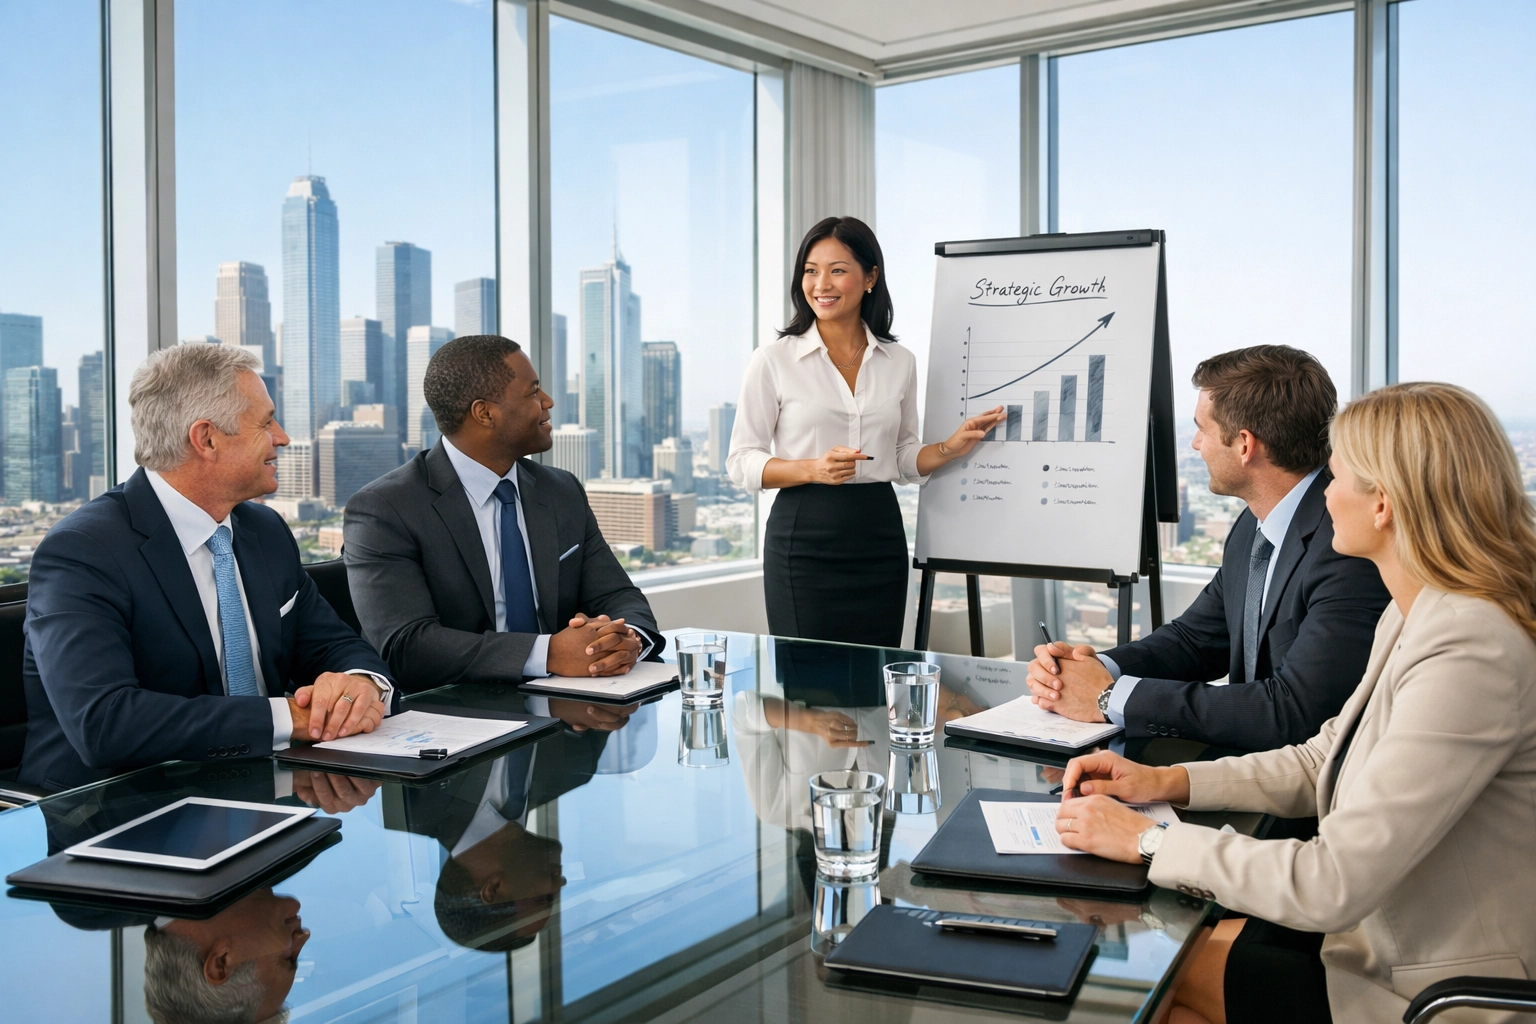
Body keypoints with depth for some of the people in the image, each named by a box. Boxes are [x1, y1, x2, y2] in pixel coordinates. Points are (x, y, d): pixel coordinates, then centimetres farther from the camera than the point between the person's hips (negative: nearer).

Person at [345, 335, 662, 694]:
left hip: (567, 715, 4)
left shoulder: (564, 493, 10)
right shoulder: (382, 510, -9)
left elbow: (619, 597, 9)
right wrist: (549, 653, -27)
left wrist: (629, 638, -15)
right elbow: (404, 647, -19)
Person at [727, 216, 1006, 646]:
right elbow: (742, 463, -3)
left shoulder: (900, 362, 8)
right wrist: (813, 469, -18)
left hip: (880, 538, 3)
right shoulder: (772, 360, -2)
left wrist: (949, 448, -2)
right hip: (805, 540, -3)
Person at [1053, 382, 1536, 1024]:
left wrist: (1148, 841, -19)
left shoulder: (1471, 652, -29)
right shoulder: (1412, 616, 4)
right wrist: (1166, 782, 1)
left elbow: (1330, 884, -29)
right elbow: (1322, 760, 12)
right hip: (1387, 935, 8)